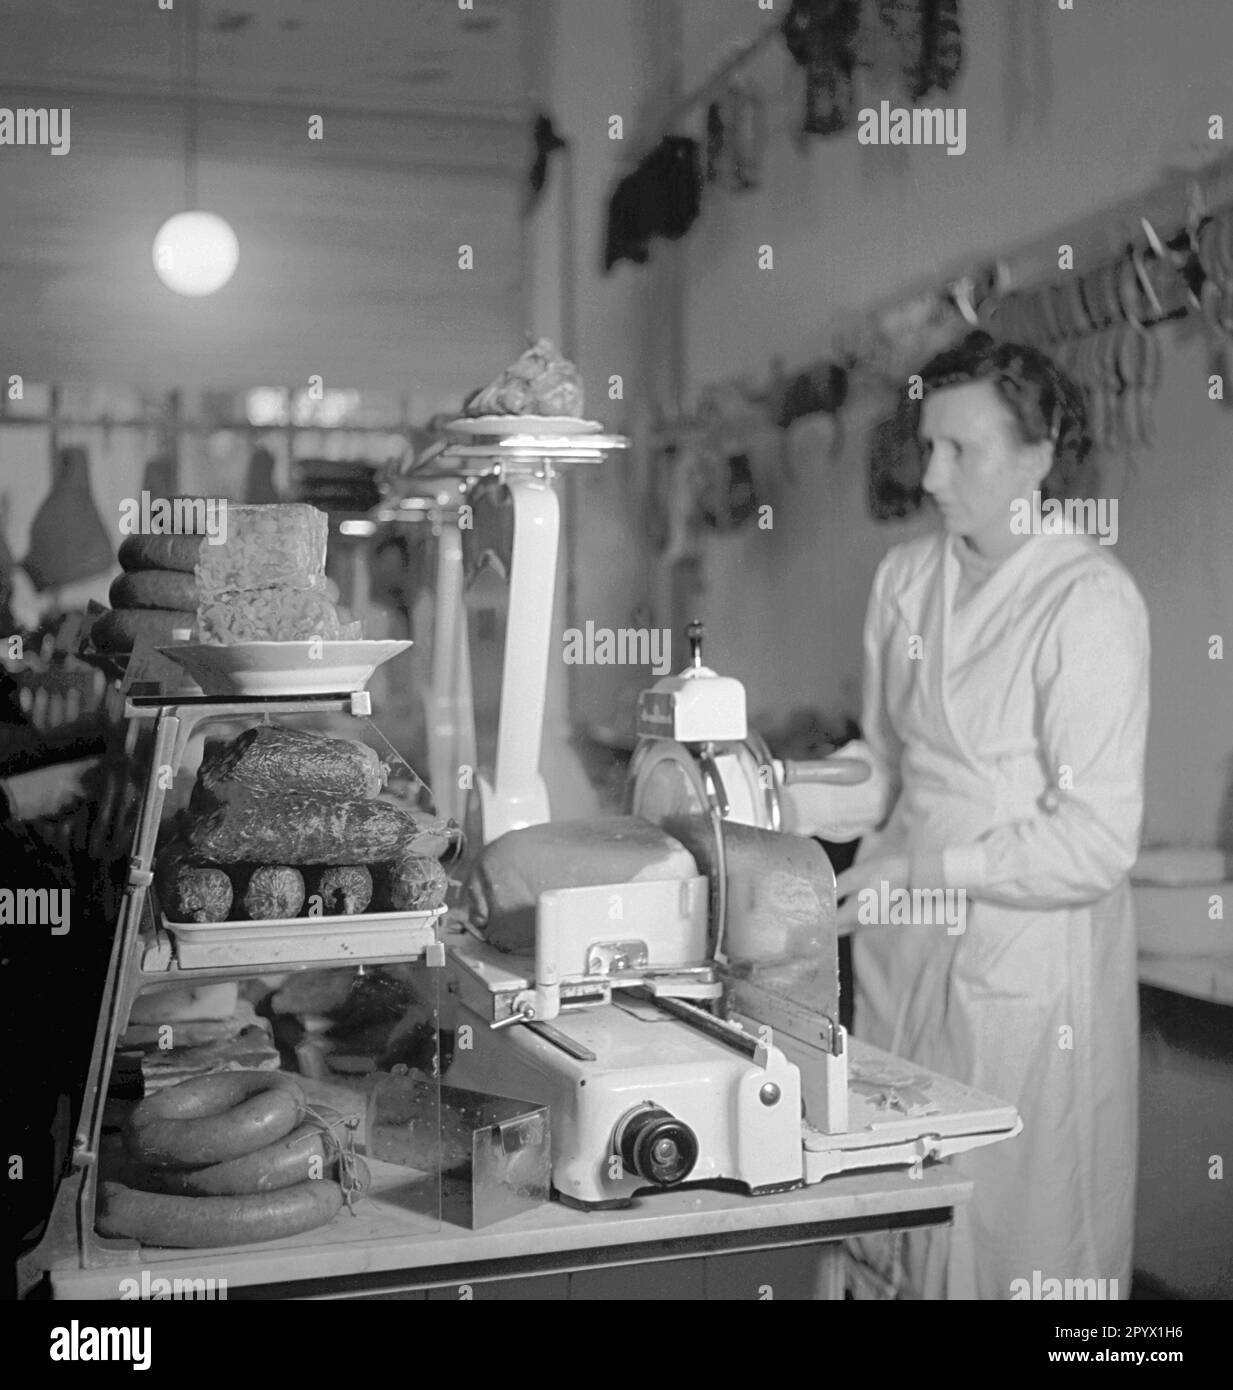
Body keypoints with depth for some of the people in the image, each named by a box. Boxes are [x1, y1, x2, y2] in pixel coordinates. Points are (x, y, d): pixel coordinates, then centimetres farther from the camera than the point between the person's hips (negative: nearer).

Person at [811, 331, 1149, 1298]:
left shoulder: (1091, 601, -14)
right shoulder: (906, 576, 6)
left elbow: (1096, 843, -16)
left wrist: (923, 870, -18)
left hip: (1028, 963, -5)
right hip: (903, 948, 5)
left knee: (1010, 1239, 8)